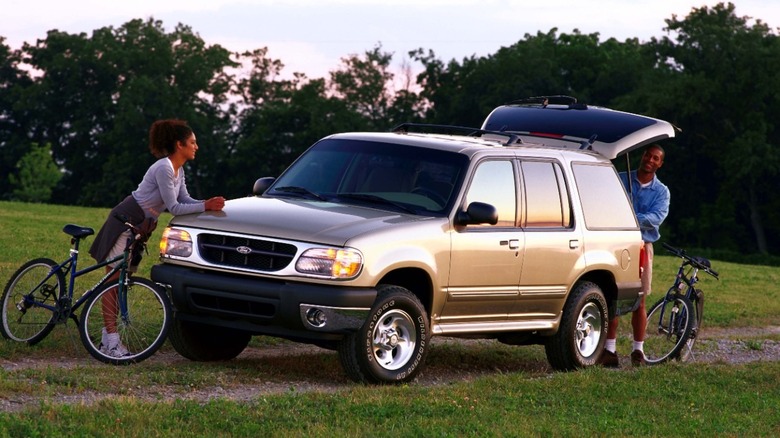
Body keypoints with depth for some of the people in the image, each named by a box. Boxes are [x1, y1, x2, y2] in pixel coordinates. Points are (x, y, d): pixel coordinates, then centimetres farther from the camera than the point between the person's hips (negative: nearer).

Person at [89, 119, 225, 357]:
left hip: (140, 227, 10)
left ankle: (108, 339, 10)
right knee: (114, 280, -8)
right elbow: (174, 208, -23)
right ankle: (111, 340, -11)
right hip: (124, 223, -10)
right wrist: (204, 207, -26)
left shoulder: (178, 169, 7)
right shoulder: (164, 168, -22)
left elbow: (184, 199, 4)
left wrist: (208, 204, -11)